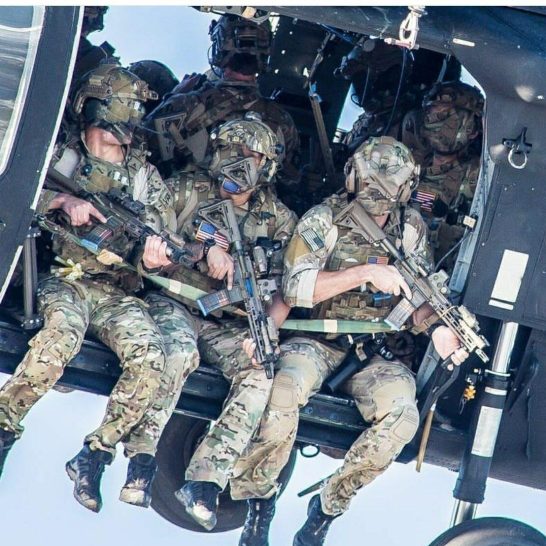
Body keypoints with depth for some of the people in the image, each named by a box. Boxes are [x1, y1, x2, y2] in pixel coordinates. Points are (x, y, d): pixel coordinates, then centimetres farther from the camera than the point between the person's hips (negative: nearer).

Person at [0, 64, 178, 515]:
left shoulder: (147, 178, 15)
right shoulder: (61, 156, 9)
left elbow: (165, 239, 11)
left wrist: (153, 253, -14)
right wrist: (62, 201, -21)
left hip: (118, 293, 3)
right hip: (64, 281, -3)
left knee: (150, 357, -27)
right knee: (59, 339, -37)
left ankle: (93, 457, -16)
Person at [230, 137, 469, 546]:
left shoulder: (412, 228, 6)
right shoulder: (325, 220, -7)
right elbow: (295, 287, -18)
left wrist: (438, 328, -14)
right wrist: (365, 273, -28)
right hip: (319, 340, -3)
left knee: (401, 414, -28)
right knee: (282, 391, -35)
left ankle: (329, 507, -9)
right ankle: (260, 498, -10)